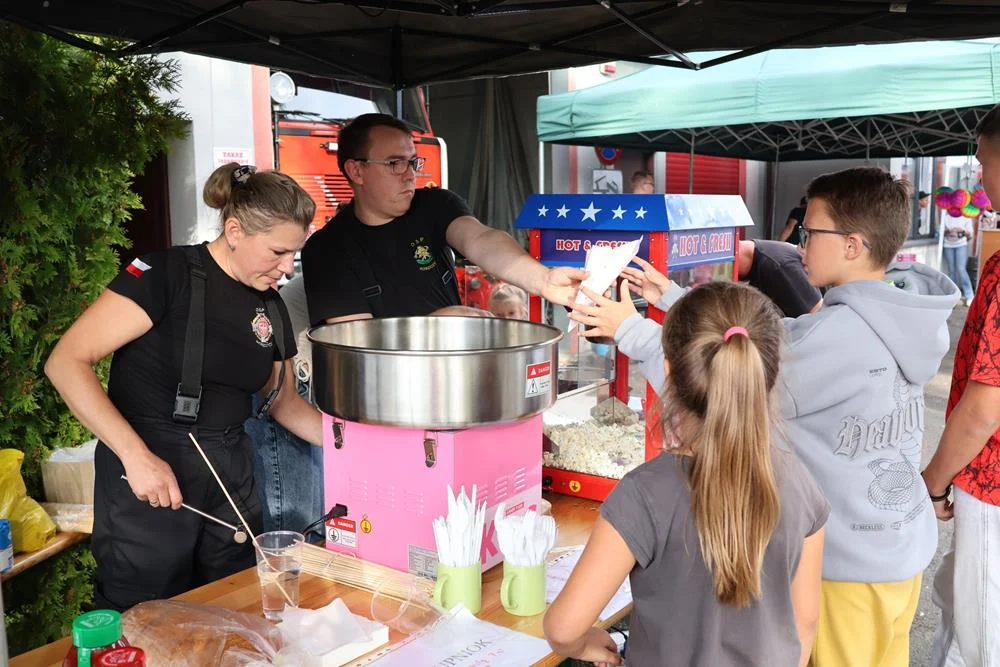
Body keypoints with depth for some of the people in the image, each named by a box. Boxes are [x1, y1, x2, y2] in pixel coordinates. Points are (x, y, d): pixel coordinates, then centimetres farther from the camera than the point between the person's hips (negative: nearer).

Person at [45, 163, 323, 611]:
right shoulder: (166, 275, -14)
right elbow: (66, 363, -19)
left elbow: (282, 400, 19)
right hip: (148, 474, -6)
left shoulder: (270, 308, 6)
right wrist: (136, 455, -26)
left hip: (230, 474, 6)